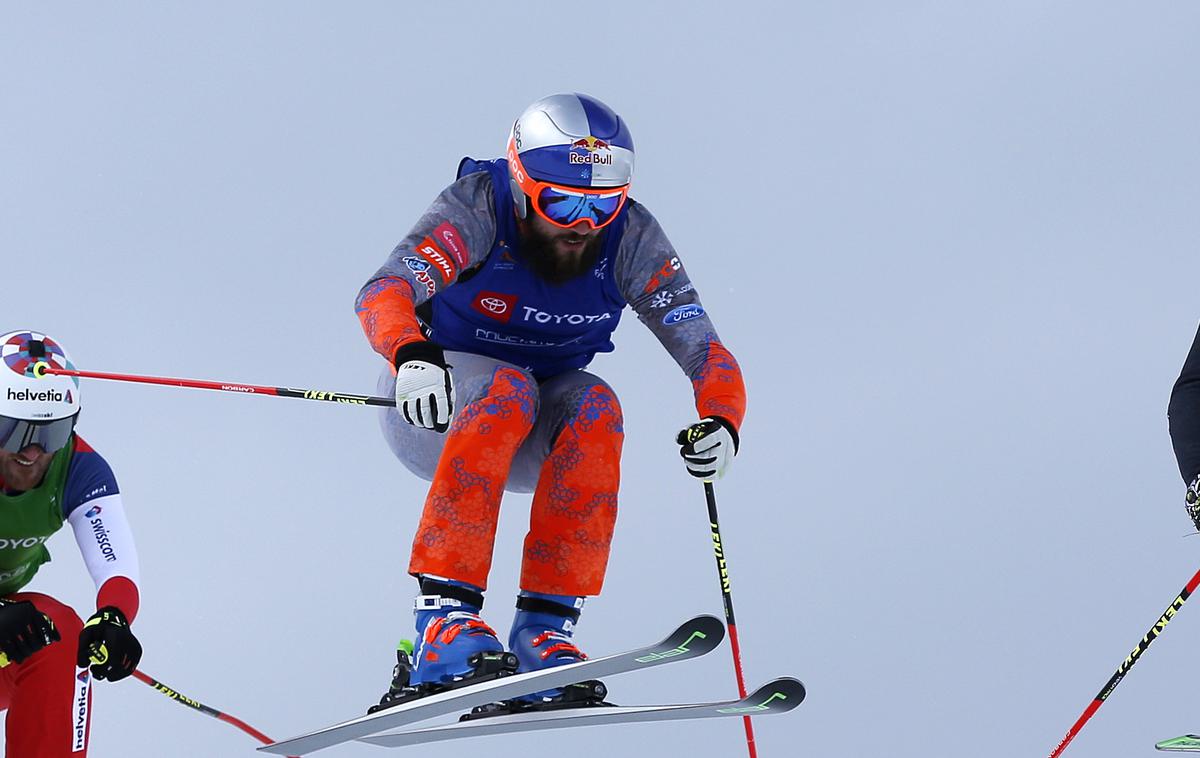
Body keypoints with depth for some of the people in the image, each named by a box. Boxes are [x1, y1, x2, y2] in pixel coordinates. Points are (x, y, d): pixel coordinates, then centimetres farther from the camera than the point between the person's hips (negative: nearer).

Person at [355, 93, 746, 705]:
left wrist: (721, 425, -40)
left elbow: (702, 348, -18)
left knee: (595, 407, -29)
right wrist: (413, 355, -62)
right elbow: (382, 293, -40)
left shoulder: (631, 237, -14)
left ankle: (546, 627, -28)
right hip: (432, 408, -3)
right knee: (507, 390, -35)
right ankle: (444, 616, -38)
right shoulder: (477, 212, -24)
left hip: (535, 439, 3)